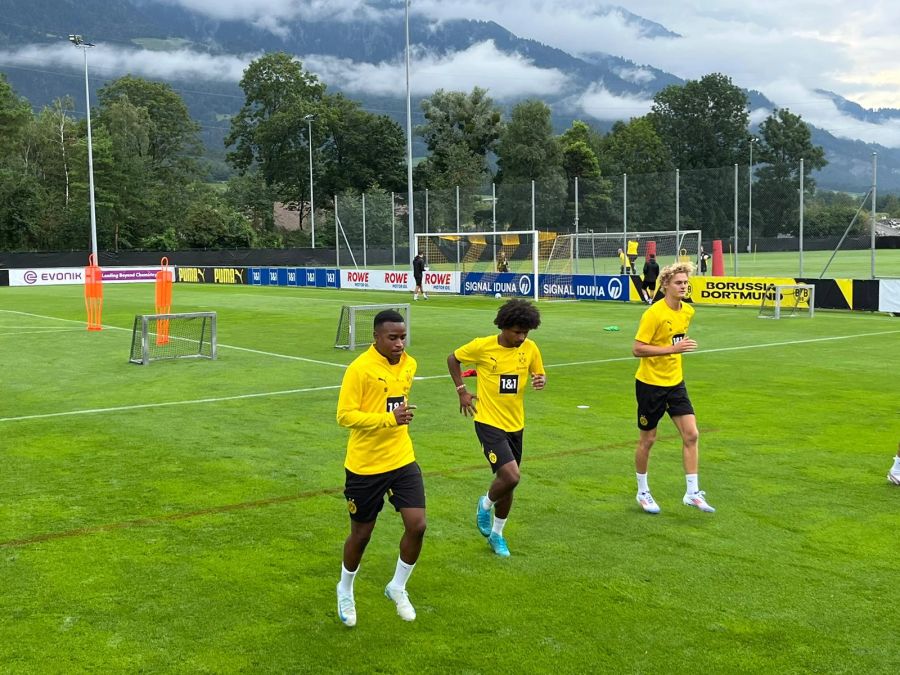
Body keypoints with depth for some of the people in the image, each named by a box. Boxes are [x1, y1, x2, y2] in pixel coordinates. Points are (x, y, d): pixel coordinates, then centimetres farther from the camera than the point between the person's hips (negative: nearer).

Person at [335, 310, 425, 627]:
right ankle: (345, 591, 37)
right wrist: (389, 418, -29)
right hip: (365, 466, -5)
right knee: (361, 534, 10)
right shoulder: (360, 368, -18)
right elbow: (344, 415, -21)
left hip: (402, 460, 5)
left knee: (417, 526, -5)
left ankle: (397, 587, 21)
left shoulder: (409, 364, 2)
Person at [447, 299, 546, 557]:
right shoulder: (482, 346, -13)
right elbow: (452, 358, 3)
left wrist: (540, 380, -13)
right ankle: (485, 505, 13)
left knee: (508, 482, 14)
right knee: (511, 476, -20)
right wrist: (461, 391, -3)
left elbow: (539, 373, 11)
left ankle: (497, 534, 35)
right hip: (489, 422, -5)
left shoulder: (530, 348, -3)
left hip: (515, 425, 5)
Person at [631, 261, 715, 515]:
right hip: (650, 383, -6)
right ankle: (642, 492, 24)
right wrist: (672, 349, -28)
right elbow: (637, 349, -22)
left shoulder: (688, 311, 4)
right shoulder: (654, 313, -19)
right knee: (647, 439, 6)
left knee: (691, 435, -3)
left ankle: (692, 493, 7)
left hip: (675, 383, 6)